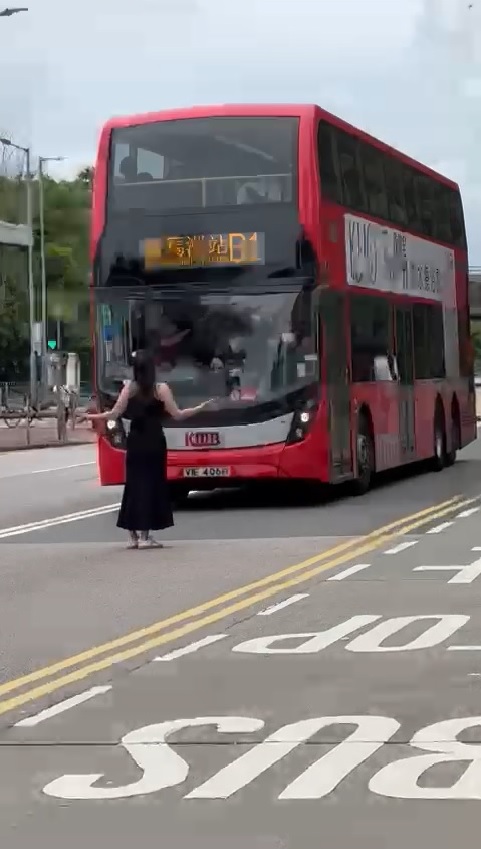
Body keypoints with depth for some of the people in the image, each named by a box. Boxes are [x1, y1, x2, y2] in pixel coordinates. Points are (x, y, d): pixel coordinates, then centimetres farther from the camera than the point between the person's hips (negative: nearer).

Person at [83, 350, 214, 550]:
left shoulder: (129, 388, -1)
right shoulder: (161, 389, -7)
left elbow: (114, 413, -3)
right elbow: (177, 414, -6)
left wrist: (90, 417, 11)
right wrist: (201, 407, 5)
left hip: (135, 442, 3)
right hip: (154, 442, -3)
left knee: (133, 484, 9)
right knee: (151, 484, 1)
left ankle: (134, 536, 10)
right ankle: (144, 536, -3)